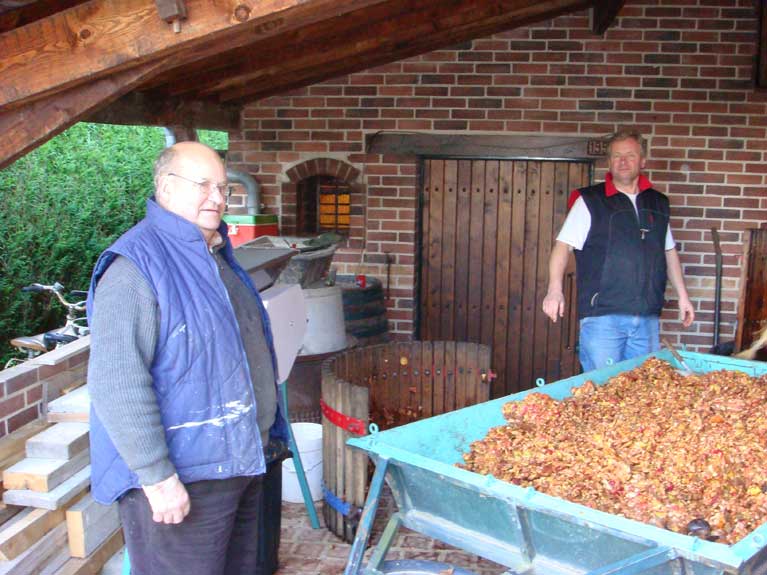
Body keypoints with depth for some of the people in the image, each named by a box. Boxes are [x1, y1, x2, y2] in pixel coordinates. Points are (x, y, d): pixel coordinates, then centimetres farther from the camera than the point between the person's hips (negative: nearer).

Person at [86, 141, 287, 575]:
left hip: (242, 465, 9)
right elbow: (116, 385, -25)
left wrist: (266, 437, 24)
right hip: (181, 481, -9)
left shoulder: (218, 259, 13)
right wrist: (157, 477, -25)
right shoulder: (135, 266, -17)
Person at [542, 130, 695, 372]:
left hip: (648, 317, 5)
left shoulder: (658, 203, 15)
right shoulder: (589, 201, 1)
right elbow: (563, 245, -5)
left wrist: (682, 296, 20)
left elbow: (669, 251, 24)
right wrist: (555, 289, -19)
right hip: (601, 315, -4)